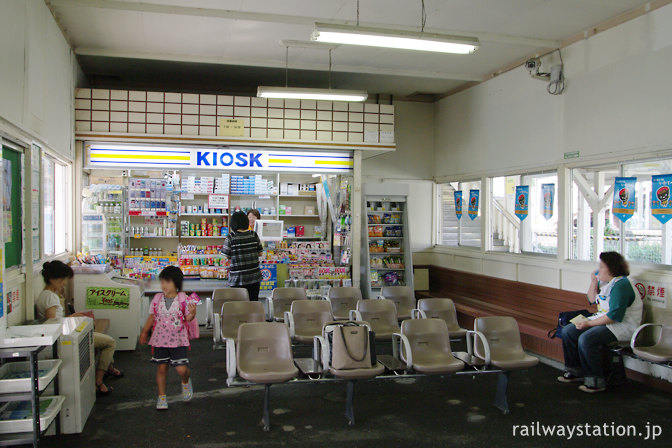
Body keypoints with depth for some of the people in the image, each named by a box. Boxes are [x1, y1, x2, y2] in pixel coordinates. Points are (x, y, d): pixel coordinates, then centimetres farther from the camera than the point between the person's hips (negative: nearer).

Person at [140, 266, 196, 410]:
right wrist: (144, 332, 19)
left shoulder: (182, 299, -7)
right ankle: (161, 396, 24)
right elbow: (152, 316, 13)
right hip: (160, 340, 3)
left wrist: (192, 313, -25)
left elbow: (187, 318, -4)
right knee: (161, 368, 8)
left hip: (178, 340, -2)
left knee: (181, 369, -5)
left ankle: (186, 382, 30)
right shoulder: (157, 298, 1)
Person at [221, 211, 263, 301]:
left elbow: (227, 256, -4)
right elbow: (260, 253, 5)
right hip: (254, 276, 2)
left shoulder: (230, 237, -10)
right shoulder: (254, 235, -2)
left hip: (237, 277, -2)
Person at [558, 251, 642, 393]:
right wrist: (594, 282, 3)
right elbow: (592, 300, 19)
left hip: (622, 326, -10)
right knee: (568, 331, 1)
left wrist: (589, 323, -23)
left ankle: (596, 381, -16)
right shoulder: (604, 281, 9)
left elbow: (614, 316, -26)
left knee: (586, 339, -30)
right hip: (602, 319, 10)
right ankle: (576, 371, 11)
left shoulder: (621, 285, -21)